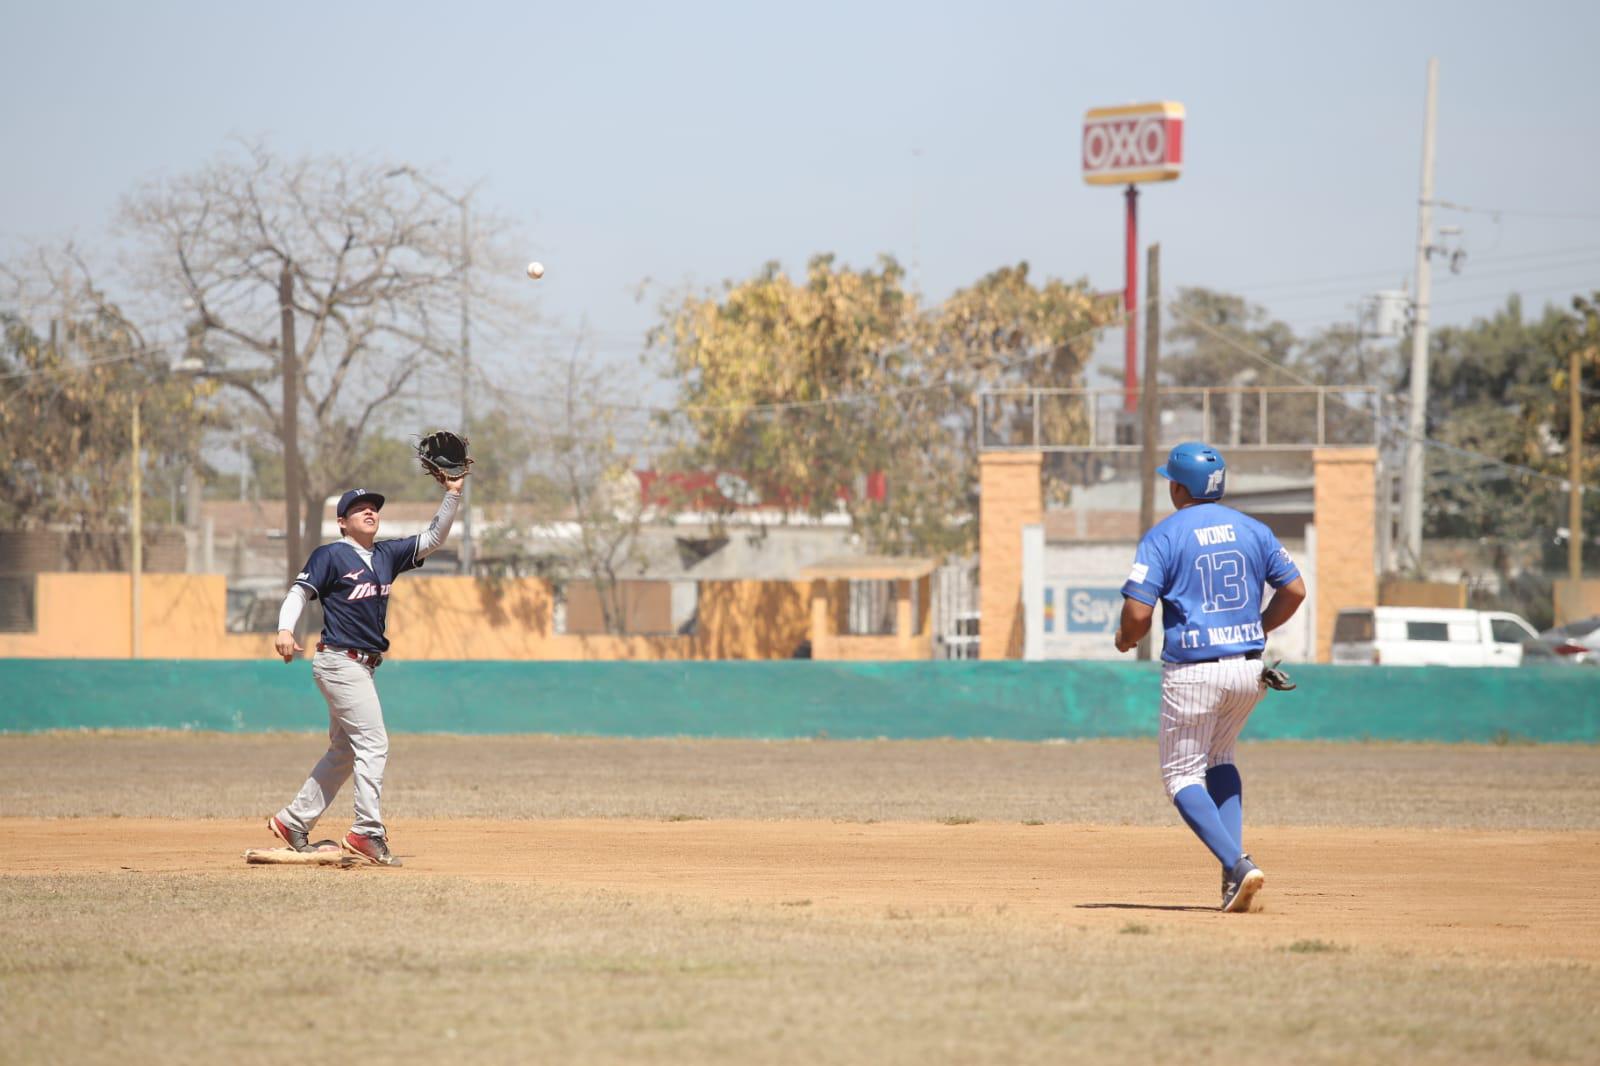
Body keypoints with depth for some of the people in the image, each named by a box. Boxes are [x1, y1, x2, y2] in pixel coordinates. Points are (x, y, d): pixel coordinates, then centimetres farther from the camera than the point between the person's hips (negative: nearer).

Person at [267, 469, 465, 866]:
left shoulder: (387, 555, 13)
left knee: (344, 752, 13)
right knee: (373, 743, -13)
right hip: (339, 661, -9)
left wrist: (453, 495, 1)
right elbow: (299, 591, -11)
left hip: (362, 666, 9)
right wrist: (285, 629, -28)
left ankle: (292, 822, 21)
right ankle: (367, 832, -14)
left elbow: (432, 539, 12)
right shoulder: (330, 556, -5)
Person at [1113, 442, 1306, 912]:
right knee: (1218, 759, 26)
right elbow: (1294, 591, 6)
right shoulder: (1252, 530, 7)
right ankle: (1233, 870, 10)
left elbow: (1138, 612, -13)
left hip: (1192, 670, -5)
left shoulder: (1163, 536, -7)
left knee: (1182, 776, 6)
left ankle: (1237, 865, -16)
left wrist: (1125, 639, 9)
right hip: (1249, 669, 5)